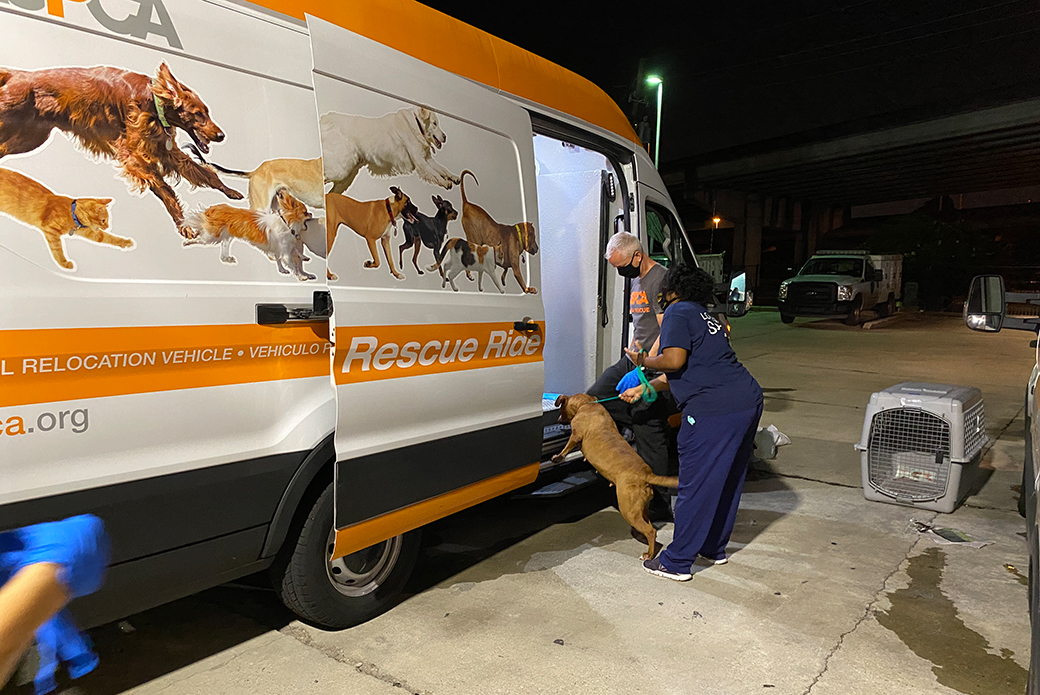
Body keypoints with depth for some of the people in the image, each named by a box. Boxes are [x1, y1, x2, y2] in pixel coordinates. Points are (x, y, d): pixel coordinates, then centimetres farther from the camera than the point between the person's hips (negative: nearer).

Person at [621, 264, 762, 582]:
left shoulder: (678, 311, -3)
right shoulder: (704, 317, 26)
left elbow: (674, 361, -16)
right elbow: (684, 373, 29)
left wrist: (642, 360, 2)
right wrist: (643, 389, 32)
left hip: (714, 410, -10)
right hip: (749, 401, 10)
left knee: (696, 485, -1)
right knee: (727, 480, 20)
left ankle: (676, 562, 9)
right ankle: (714, 547, 35)